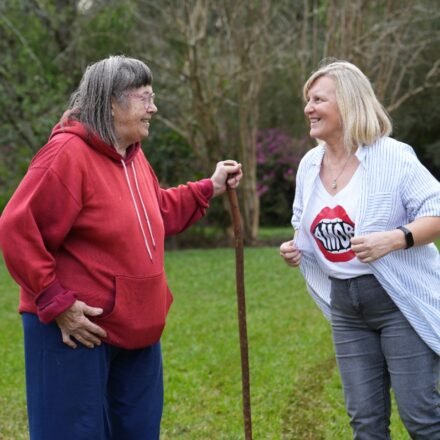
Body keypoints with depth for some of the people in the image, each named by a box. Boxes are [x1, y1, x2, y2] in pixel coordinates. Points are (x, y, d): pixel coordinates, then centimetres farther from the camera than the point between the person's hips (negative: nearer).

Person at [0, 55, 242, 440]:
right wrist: (56, 305, -22)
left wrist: (209, 188, 19)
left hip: (135, 328, 9)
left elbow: (157, 213, 27)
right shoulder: (68, 153, -19)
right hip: (79, 327, -9)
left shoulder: (133, 156, 11)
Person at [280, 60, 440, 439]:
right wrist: (296, 249, 0)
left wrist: (394, 239, -29)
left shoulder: (392, 156, -14)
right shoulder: (309, 165, 6)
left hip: (400, 301, -6)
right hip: (347, 310, 6)